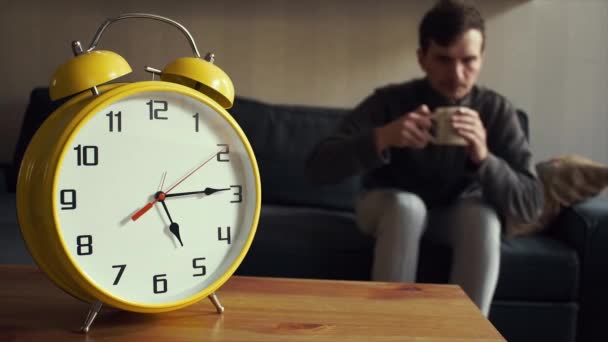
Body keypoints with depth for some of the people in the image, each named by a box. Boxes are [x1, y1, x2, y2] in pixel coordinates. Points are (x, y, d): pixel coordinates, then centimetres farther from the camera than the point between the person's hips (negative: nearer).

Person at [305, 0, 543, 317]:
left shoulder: (497, 110, -19)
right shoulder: (390, 101, -24)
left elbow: (531, 205, -25)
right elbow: (317, 166, -32)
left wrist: (483, 157, -43)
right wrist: (381, 138, -48)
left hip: (455, 214, 2)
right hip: (391, 208, -1)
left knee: (483, 216, -31)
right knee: (406, 205, -35)